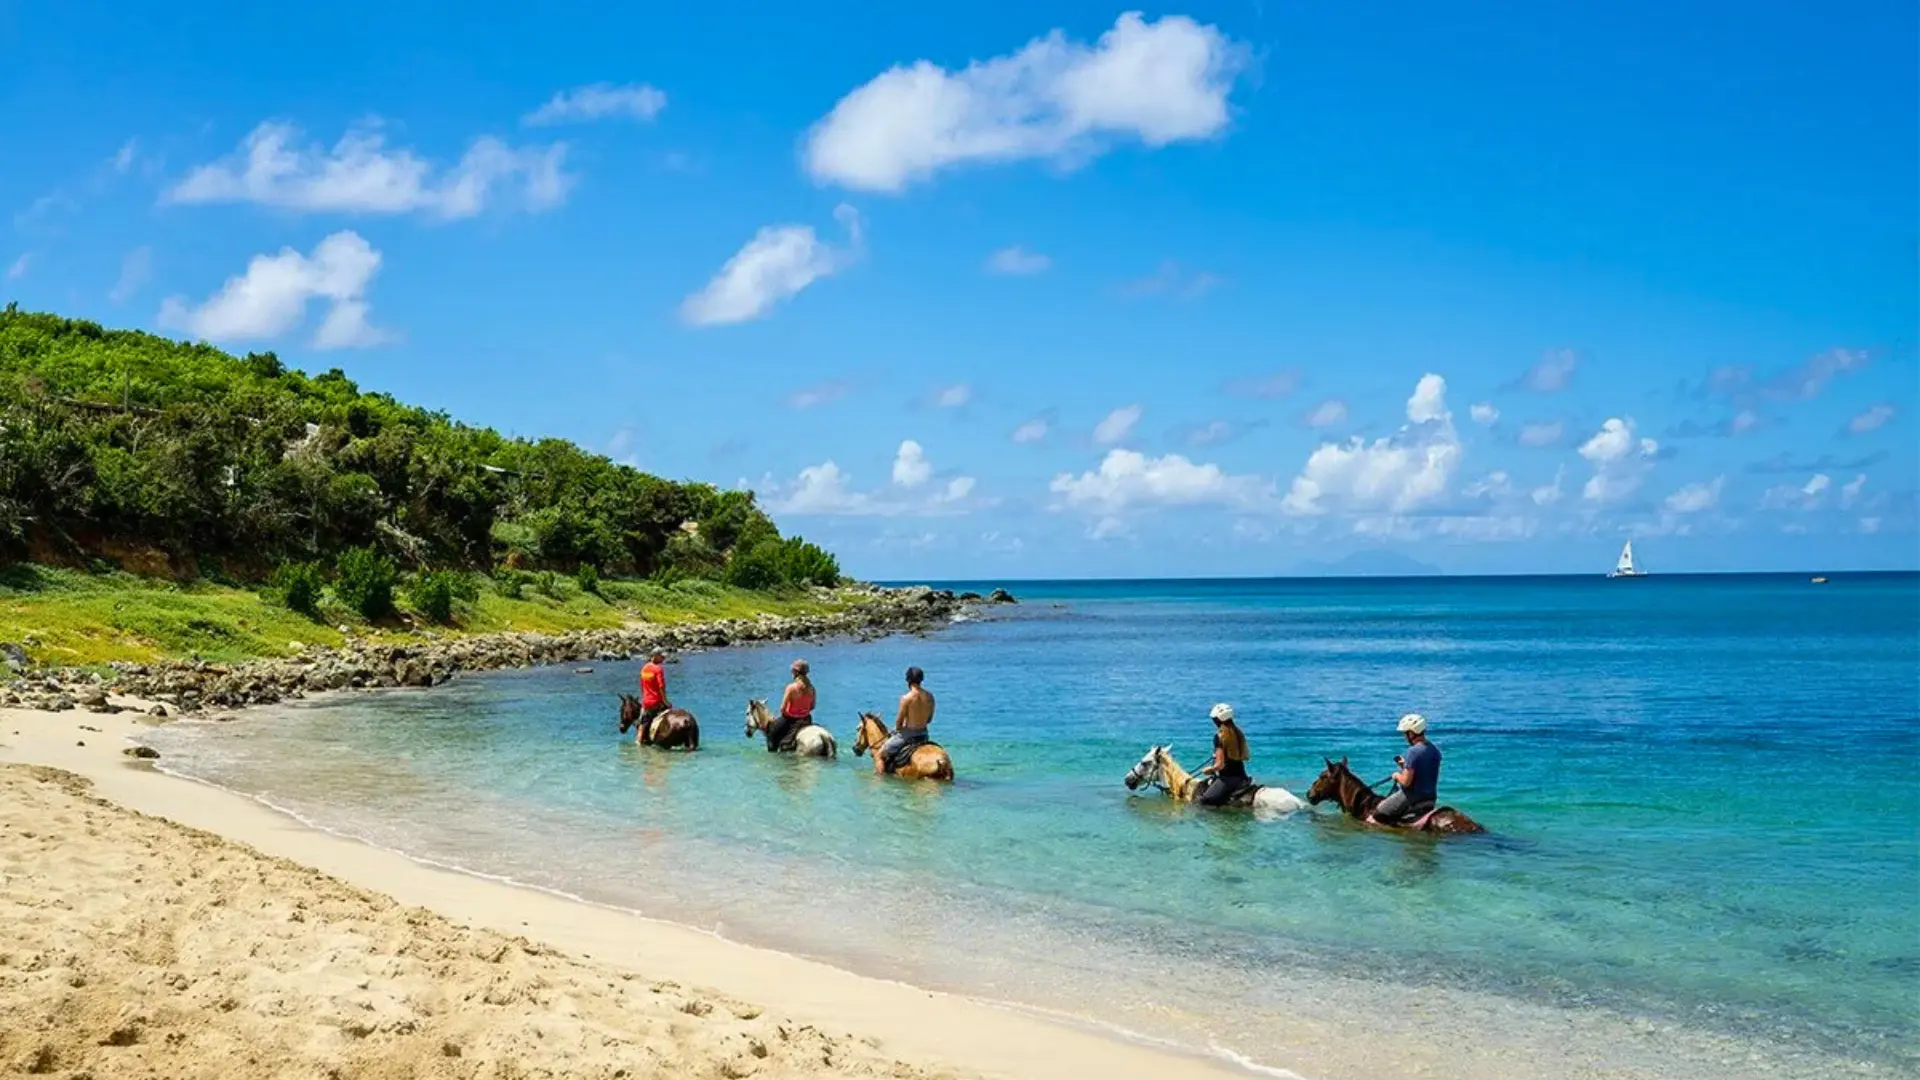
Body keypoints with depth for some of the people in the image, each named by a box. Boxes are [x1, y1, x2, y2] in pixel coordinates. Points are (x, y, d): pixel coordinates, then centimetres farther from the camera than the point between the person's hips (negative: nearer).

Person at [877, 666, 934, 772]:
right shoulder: (930, 697, -1)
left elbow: (899, 721, -12)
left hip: (907, 735, -7)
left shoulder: (906, 698, -19)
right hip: (923, 734, 7)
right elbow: (929, 719, 8)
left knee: (880, 754, 9)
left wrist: (897, 729, 7)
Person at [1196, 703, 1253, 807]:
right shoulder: (1238, 733, 8)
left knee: (1202, 801, -9)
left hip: (1228, 778, -8)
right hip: (1241, 776, 8)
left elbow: (1220, 765, -16)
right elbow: (1246, 756, 18)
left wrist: (1208, 769, 2)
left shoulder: (1220, 736, -13)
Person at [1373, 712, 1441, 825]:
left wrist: (1397, 775, -2)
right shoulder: (1435, 750, 6)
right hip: (1431, 797, 8)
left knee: (1377, 815, 2)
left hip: (1413, 797, -8)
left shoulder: (1413, 751, -20)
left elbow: (1406, 781, -22)